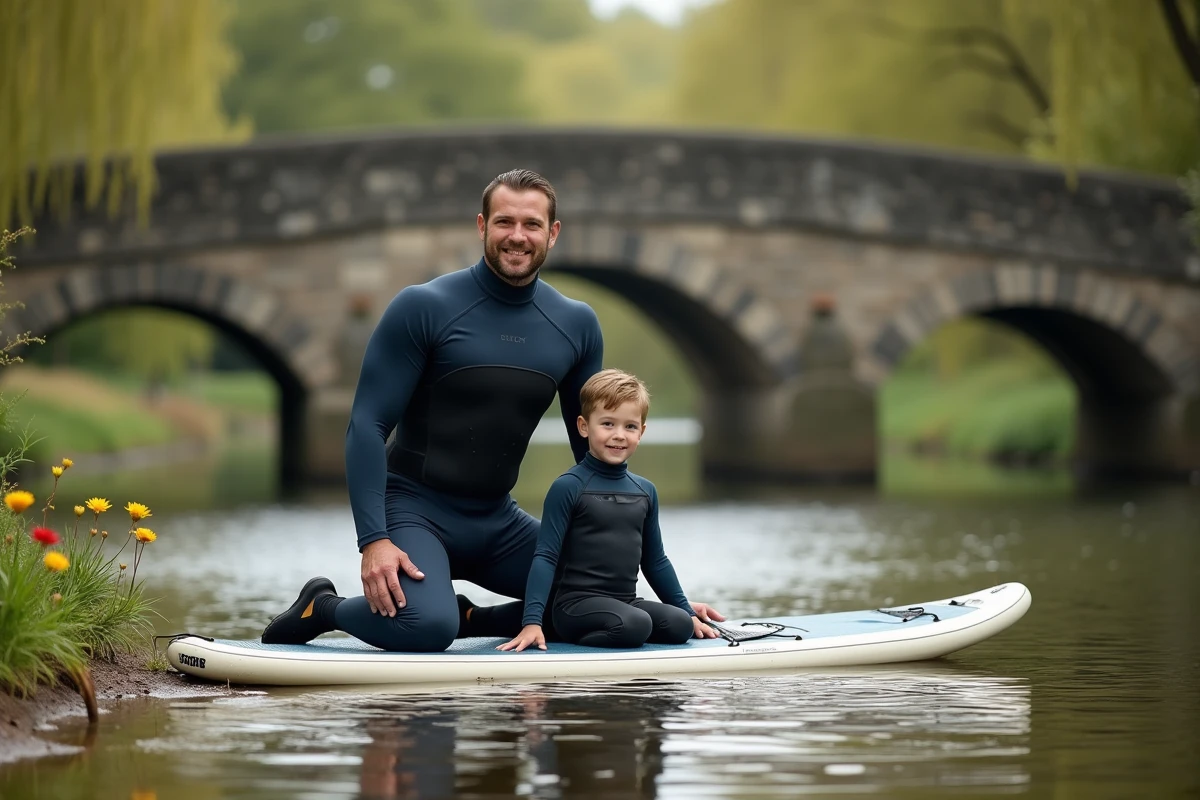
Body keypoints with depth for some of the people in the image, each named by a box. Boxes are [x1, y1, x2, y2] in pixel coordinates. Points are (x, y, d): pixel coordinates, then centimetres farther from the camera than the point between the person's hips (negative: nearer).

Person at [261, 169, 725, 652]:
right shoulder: (423, 308, -11)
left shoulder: (577, 326, 4)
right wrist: (373, 540, -24)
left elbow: (592, 448, 13)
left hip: (497, 521, 5)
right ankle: (322, 608, -2)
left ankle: (467, 619, 6)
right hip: (414, 510, -5)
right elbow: (367, 426, -14)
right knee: (427, 626, -32)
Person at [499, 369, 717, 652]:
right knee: (635, 625, -33)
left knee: (680, 625, -18)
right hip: (577, 603, -8)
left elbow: (655, 561, 22)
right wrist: (532, 621, -17)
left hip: (626, 602, 8)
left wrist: (689, 614, 23)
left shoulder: (645, 491, 12)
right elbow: (546, 557, -9)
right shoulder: (568, 487, -7)